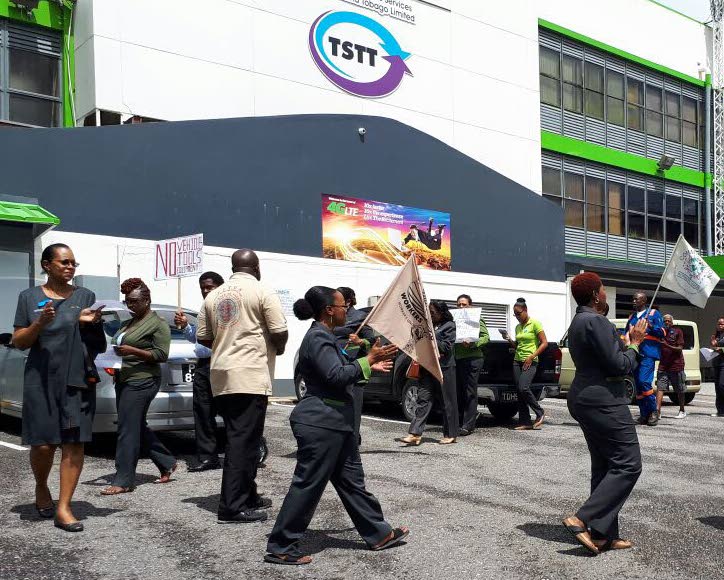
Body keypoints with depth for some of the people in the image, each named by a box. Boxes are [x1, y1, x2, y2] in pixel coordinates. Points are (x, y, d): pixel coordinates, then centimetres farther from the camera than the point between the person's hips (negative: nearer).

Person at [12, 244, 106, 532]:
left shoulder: (85, 296, 9)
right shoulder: (29, 297, 7)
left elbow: (98, 343, 11)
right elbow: (19, 342, 4)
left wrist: (88, 323, -10)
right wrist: (39, 324, -14)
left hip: (78, 380, 1)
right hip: (41, 381, -1)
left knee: (74, 443, -5)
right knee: (43, 444, -1)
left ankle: (63, 507, 1)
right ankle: (41, 490, 28)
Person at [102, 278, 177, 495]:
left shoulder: (158, 324, -6)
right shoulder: (127, 323, 19)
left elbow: (162, 354, -13)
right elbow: (120, 345, 27)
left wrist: (132, 351, -22)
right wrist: (115, 352, 3)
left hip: (141, 382, -9)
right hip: (124, 380, 9)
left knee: (128, 430, -8)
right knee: (138, 428, 13)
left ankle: (123, 481, -3)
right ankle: (167, 463, 26)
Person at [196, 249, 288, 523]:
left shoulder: (213, 296, 11)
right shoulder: (262, 292, -5)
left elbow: (203, 337, 13)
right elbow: (280, 333, -11)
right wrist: (278, 349, 9)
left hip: (221, 376, 6)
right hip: (251, 376, -6)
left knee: (238, 437, 15)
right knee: (244, 440, -5)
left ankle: (247, 495, 24)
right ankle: (232, 507, -5)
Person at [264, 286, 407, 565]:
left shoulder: (324, 337, 17)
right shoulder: (318, 338, -16)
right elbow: (335, 376, -24)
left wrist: (369, 366, 20)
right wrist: (367, 359, -18)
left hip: (334, 423, 11)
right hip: (321, 424, -11)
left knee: (352, 480, 15)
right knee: (307, 485, -4)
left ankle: (379, 533, 24)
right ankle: (280, 548, 5)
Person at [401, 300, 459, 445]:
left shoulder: (449, 326, -1)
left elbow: (447, 347, -9)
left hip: (444, 368, -6)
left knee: (448, 402, 3)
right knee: (423, 399, -2)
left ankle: (451, 434, 13)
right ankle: (415, 434, -7)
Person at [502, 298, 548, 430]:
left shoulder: (535, 324, -5)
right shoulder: (518, 327, 15)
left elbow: (544, 343, -8)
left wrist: (531, 357, -15)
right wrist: (509, 339, 5)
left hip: (530, 362, -7)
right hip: (517, 361, 7)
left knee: (524, 388, -21)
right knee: (520, 392, 1)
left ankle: (540, 413, -2)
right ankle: (525, 421, 4)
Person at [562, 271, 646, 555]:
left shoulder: (578, 322, 16)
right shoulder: (596, 321, -17)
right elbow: (618, 366, -18)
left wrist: (628, 341, 14)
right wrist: (634, 344, -2)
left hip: (585, 400, 11)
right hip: (604, 401, -11)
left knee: (604, 467, 12)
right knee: (627, 465, -6)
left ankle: (605, 535, 13)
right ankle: (583, 520, -11)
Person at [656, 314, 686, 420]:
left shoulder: (677, 332, -1)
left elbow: (680, 348, -7)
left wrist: (667, 345, -22)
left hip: (676, 366, -3)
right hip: (663, 366, 3)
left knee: (680, 390, 8)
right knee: (660, 387, -10)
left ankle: (682, 411, 23)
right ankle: (657, 411, -17)